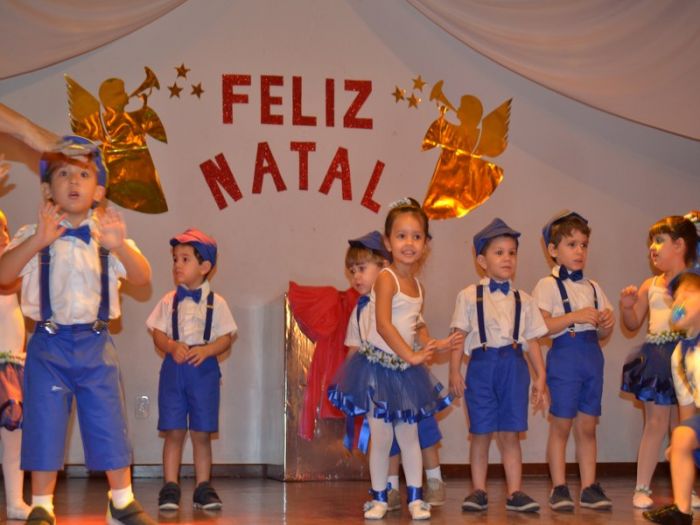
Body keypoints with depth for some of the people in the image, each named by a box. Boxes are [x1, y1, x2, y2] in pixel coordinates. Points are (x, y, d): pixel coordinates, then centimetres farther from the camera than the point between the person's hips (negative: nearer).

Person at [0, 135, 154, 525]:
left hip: (95, 344, 1)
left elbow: (143, 279, -9)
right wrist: (38, 241, -33)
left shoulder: (107, 235, 3)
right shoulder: (34, 236, -1)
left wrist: (120, 247, -30)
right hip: (49, 344, -1)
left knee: (110, 422, 5)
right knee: (44, 425, 2)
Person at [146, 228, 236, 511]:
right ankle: (170, 488, 5)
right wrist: (173, 347, -17)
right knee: (174, 432, 0)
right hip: (174, 368, 1)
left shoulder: (216, 302, 3)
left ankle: (203, 488, 11)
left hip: (204, 369, -1)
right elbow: (158, 334, 3)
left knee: (202, 433, 4)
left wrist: (205, 350, -17)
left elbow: (226, 337, 0)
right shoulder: (169, 301, 6)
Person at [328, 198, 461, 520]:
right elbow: (383, 325, -23)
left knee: (409, 434, 8)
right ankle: (378, 498, 12)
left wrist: (434, 346, -1)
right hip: (378, 366, -6)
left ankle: (415, 497, 14)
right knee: (381, 437, -1)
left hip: (406, 369, 6)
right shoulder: (386, 279, -14)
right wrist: (410, 356, -25)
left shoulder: (417, 287, 8)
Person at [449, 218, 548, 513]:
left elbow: (532, 341, 11)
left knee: (510, 433, 2)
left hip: (514, 365, 2)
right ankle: (478, 491, 13)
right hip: (482, 364, -2)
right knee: (481, 433, 3)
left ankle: (515, 493, 7)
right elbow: (458, 336, 1)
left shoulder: (523, 300, 11)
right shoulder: (469, 297, 3)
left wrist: (540, 377, 7)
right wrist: (454, 372, -7)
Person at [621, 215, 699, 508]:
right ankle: (642, 488, 6)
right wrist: (627, 306, -2)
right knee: (656, 423, 0)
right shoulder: (650, 286, 9)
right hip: (657, 357, 2)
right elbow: (633, 324, 15)